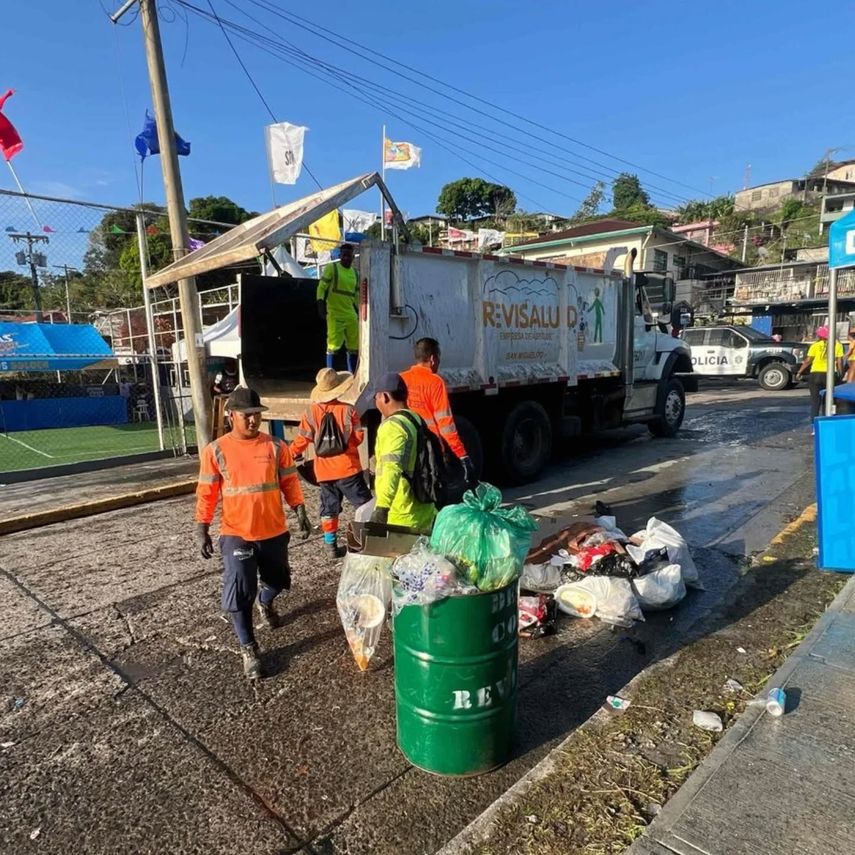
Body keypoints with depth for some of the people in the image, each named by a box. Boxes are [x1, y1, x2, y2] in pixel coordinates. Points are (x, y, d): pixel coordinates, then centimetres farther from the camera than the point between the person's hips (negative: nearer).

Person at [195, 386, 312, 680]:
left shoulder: (276, 446, -4)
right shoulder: (215, 451, -6)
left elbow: (289, 482, 2)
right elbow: (206, 493, -1)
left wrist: (300, 512, -7)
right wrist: (202, 529, -4)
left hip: (274, 531, 2)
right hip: (235, 534, -2)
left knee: (278, 580, 20)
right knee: (238, 591, -7)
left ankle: (265, 603, 56)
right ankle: (248, 649, 11)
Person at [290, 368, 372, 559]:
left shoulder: (311, 412, -4)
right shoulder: (348, 410, -9)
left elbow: (302, 440, -1)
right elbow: (358, 437, -6)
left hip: (324, 470, 3)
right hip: (348, 467, -3)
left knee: (329, 508, 12)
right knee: (364, 503, 7)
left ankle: (331, 546, 17)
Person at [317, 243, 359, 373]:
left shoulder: (355, 273, 17)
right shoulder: (331, 268, 0)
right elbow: (321, 287, -4)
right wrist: (321, 303, -16)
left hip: (351, 315, 6)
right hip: (335, 314, -6)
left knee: (354, 346, 7)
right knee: (333, 345, -9)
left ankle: (352, 375, 16)